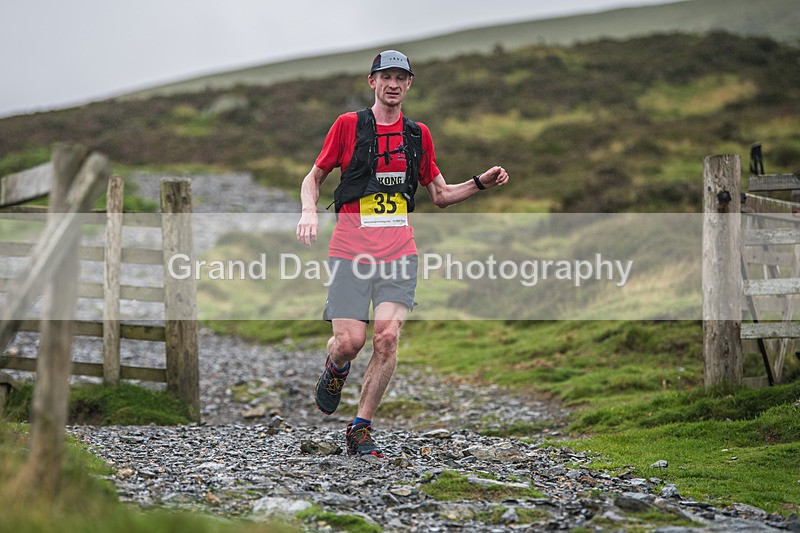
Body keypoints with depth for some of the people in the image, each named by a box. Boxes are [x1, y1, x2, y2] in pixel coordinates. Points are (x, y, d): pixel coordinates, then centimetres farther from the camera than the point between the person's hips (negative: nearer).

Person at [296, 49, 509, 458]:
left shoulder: (418, 134, 14)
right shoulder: (348, 125, 4)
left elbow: (440, 195, 22)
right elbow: (314, 177, 11)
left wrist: (480, 183, 7)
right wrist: (309, 210, -9)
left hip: (399, 253, 2)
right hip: (350, 252, -2)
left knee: (387, 337, -13)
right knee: (349, 341, -10)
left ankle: (361, 430, -2)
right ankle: (336, 369, 29)